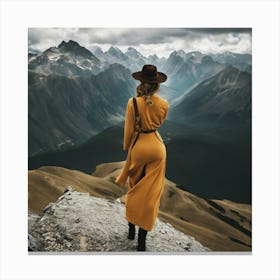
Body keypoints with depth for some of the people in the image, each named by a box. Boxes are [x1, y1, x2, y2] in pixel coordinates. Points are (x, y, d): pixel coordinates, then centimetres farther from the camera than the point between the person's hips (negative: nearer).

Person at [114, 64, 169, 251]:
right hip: (157, 147, 1)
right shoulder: (164, 105, -7)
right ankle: (142, 242, 14)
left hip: (138, 146, -1)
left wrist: (127, 147, 9)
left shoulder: (133, 102, -14)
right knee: (150, 194, 7)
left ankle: (131, 229, 33)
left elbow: (129, 129, -6)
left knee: (135, 190, 20)